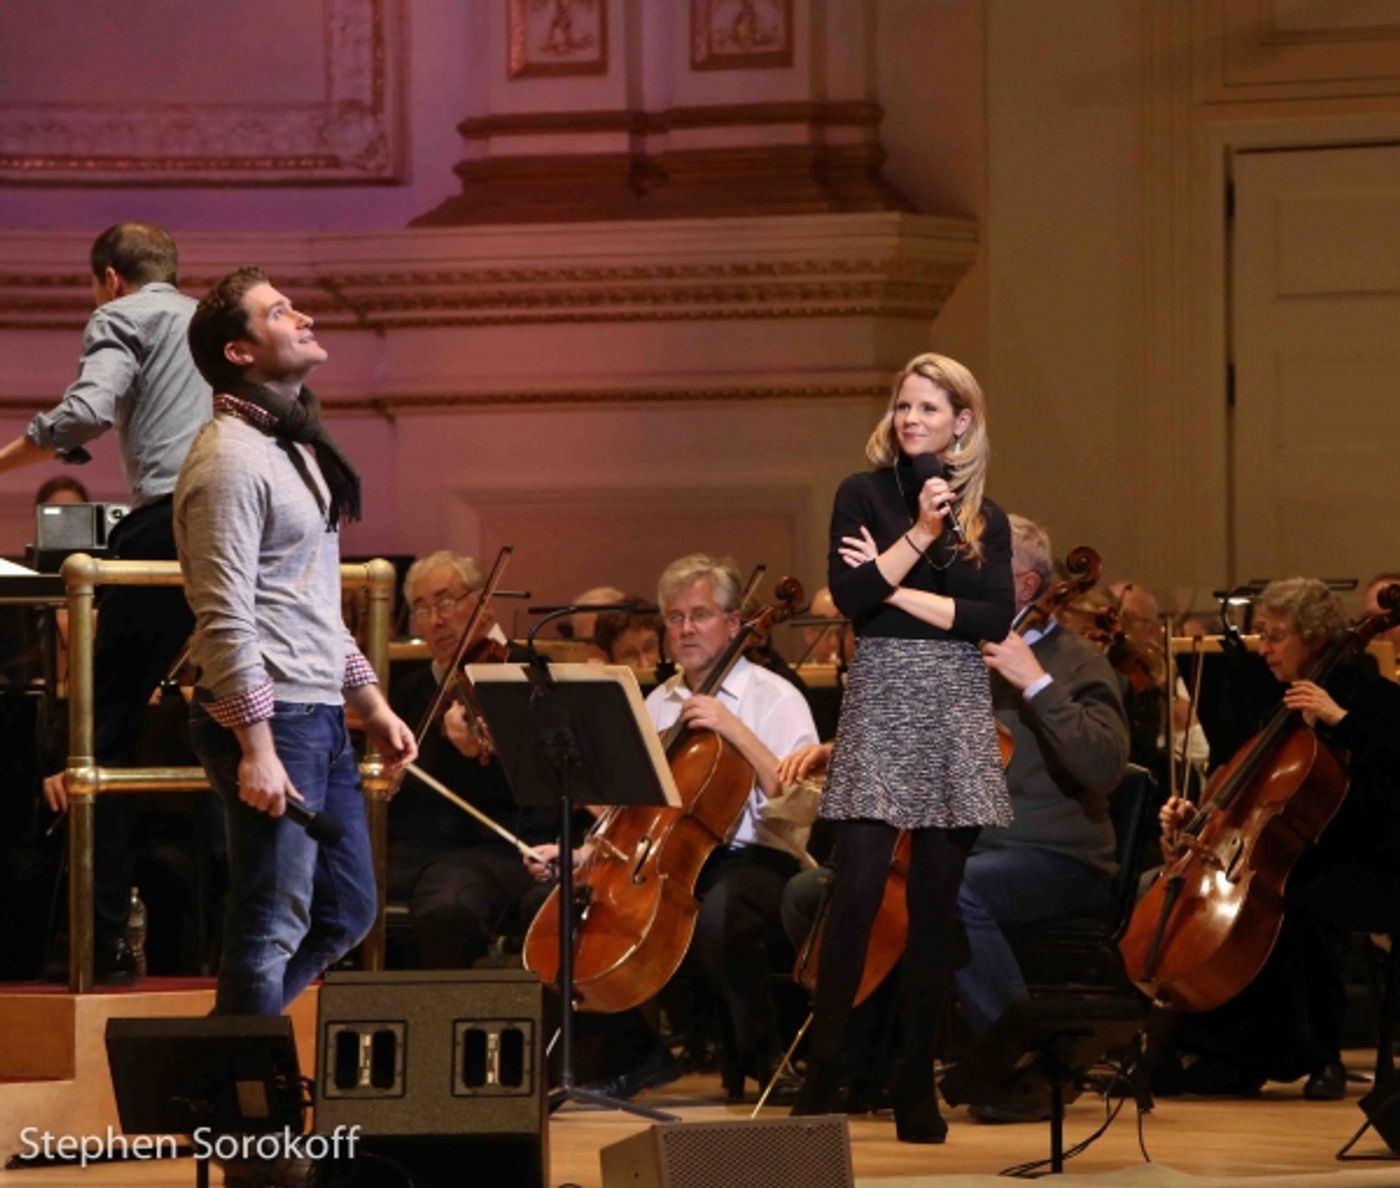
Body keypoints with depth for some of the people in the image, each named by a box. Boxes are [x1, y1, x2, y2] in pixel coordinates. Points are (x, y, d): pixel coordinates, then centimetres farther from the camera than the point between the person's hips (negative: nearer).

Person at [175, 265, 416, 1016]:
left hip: (321, 716, 10)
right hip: (268, 717, -10)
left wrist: (371, 703, 18)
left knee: (348, 911, 15)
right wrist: (256, 749, -24)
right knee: (272, 927, -5)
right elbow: (226, 619, -20)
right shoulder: (231, 460, -14)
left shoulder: (293, 447, 17)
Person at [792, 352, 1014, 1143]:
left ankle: (918, 1081, 7)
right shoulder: (866, 494, 4)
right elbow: (848, 594, -9)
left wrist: (902, 593, -10)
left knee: (937, 902, 3)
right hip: (882, 698, -2)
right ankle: (824, 1072, -7)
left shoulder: (986, 517, 10)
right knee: (858, 891, -11)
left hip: (958, 707, 2)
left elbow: (997, 619, -3)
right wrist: (919, 533, -16)